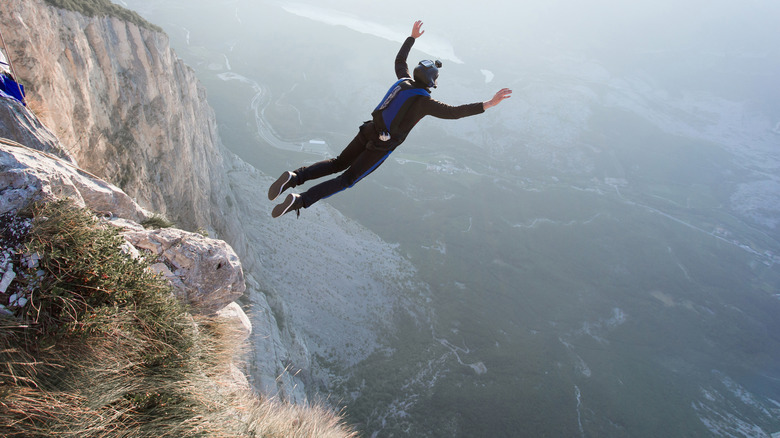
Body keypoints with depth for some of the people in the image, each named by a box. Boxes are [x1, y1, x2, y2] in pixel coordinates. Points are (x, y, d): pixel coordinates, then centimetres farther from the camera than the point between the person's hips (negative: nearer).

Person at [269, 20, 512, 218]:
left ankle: (294, 177, -4)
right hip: (381, 147, -6)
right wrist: (489, 104, -20)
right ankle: (300, 200, -12)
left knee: (337, 164, 18)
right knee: (347, 179, 1)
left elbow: (399, 60, 25)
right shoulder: (424, 100, -14)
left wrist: (412, 37, 35)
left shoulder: (405, 81, 6)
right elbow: (453, 112, -20)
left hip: (367, 132, 6)